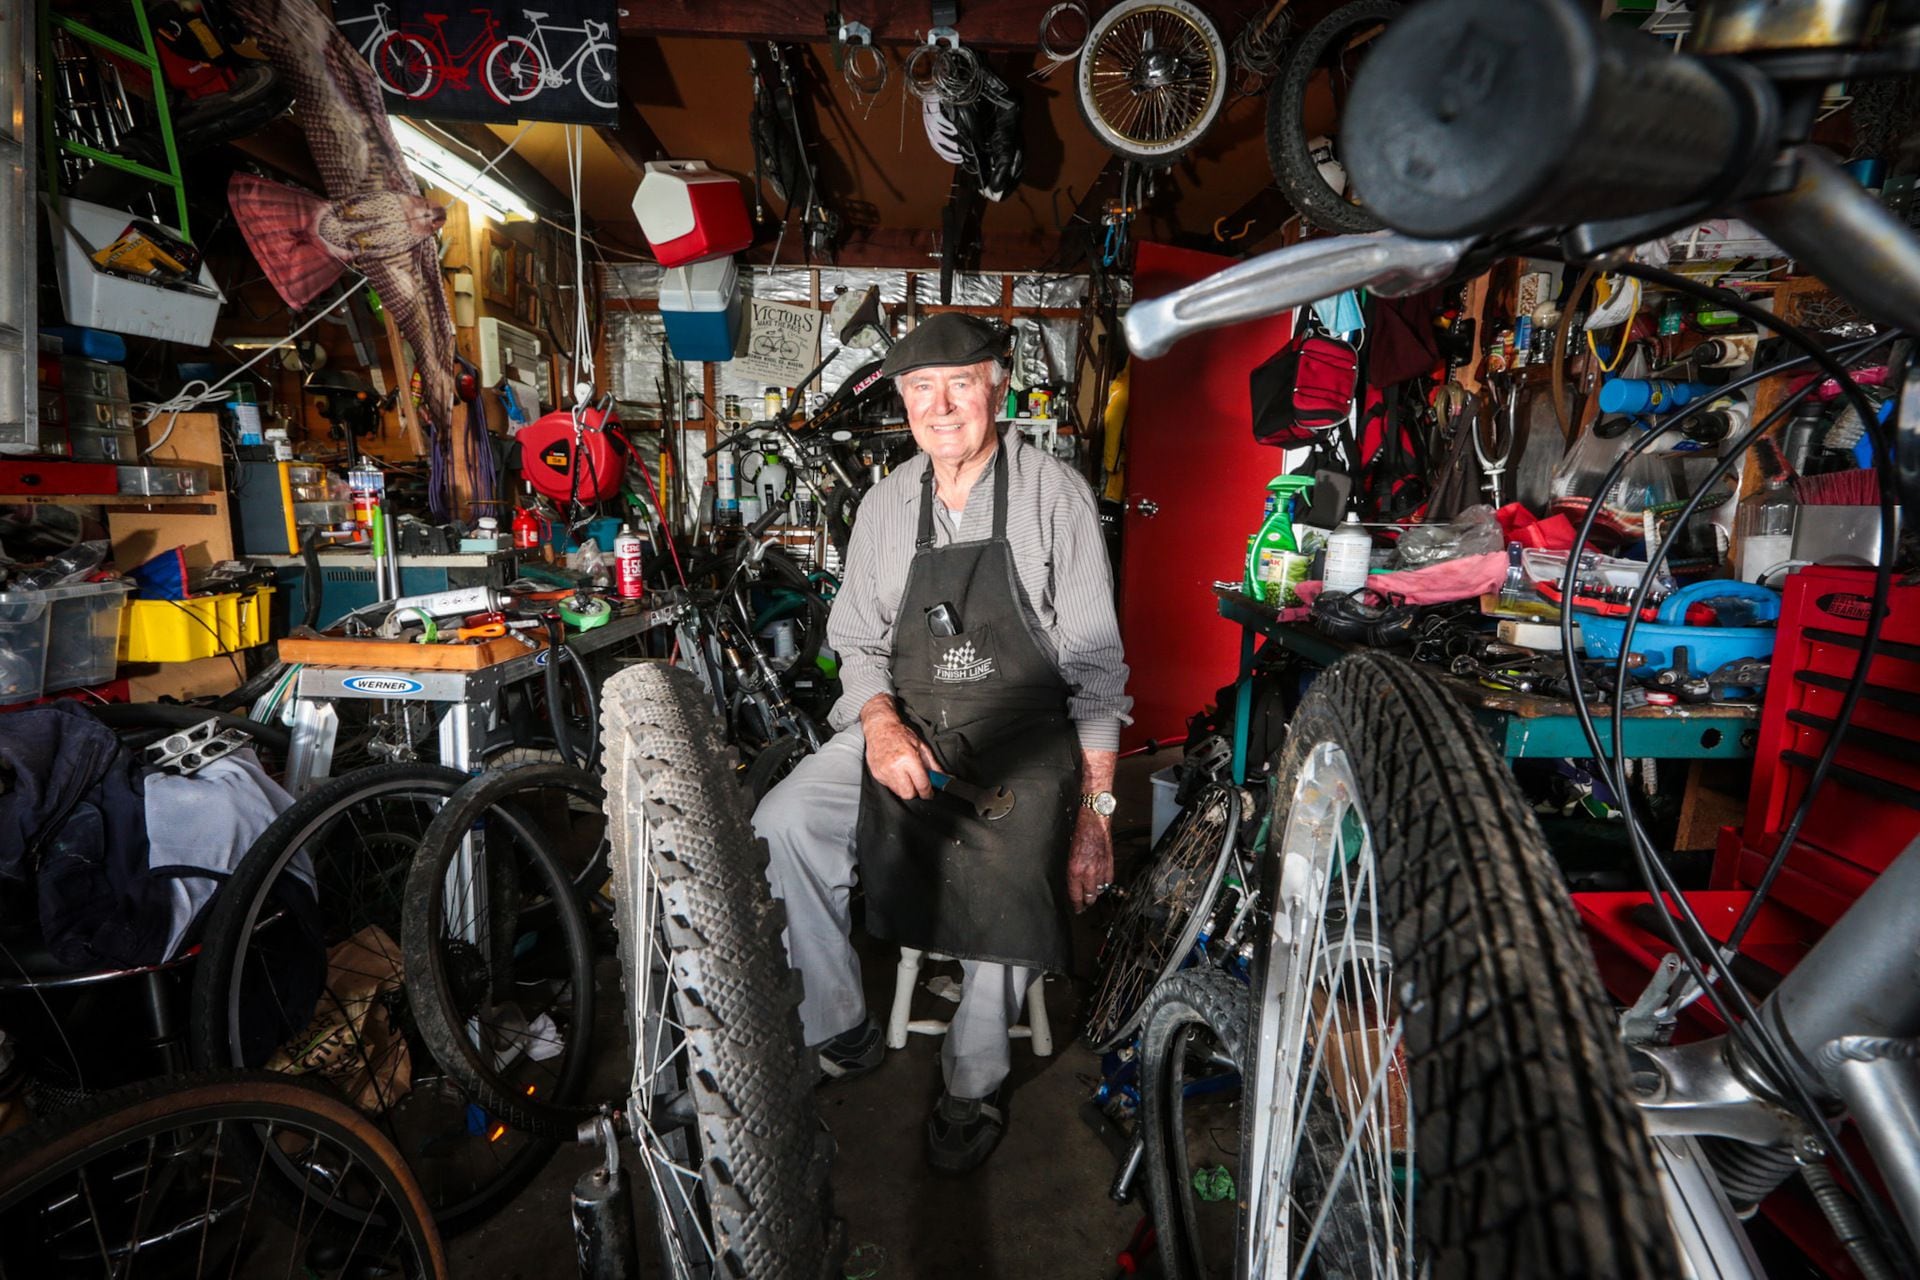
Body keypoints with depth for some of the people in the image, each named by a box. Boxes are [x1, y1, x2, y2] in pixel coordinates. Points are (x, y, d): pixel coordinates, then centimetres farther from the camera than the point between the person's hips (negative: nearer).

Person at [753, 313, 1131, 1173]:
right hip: (903, 729, 4)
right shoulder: (887, 503, 8)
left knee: (1009, 900, -26)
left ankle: (973, 1083, 7)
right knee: (781, 826, -20)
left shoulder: (1053, 493, -4)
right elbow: (859, 641, 12)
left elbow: (1094, 665, -5)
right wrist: (880, 723, -11)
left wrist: (1094, 806, -10)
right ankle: (839, 1032, 2)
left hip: (1022, 745, -3)